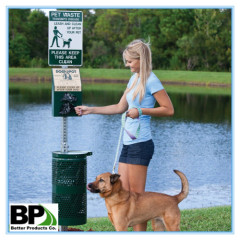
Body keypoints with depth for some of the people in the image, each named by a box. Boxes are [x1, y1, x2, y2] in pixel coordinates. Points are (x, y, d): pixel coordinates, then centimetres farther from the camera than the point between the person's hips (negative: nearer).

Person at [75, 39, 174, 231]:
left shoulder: (151, 81, -10)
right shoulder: (134, 78, 16)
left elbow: (169, 109, -13)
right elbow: (120, 107, 23)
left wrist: (141, 111, -17)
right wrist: (90, 110, 21)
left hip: (140, 144, -9)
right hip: (128, 144, 9)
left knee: (137, 195, -5)